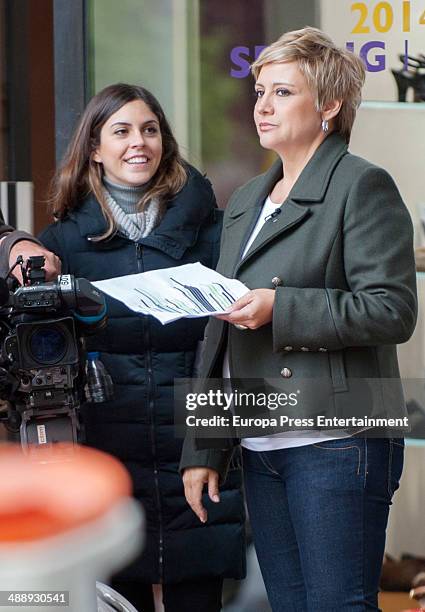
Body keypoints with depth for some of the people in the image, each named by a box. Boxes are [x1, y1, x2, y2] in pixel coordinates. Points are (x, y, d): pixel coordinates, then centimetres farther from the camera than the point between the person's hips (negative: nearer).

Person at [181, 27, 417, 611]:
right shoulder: (246, 201, 19)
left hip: (335, 446, -8)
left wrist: (279, 308, -19)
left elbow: (393, 311, -14)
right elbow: (221, 332, 20)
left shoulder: (362, 186, -5)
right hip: (260, 448, 8)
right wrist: (203, 449, 16)